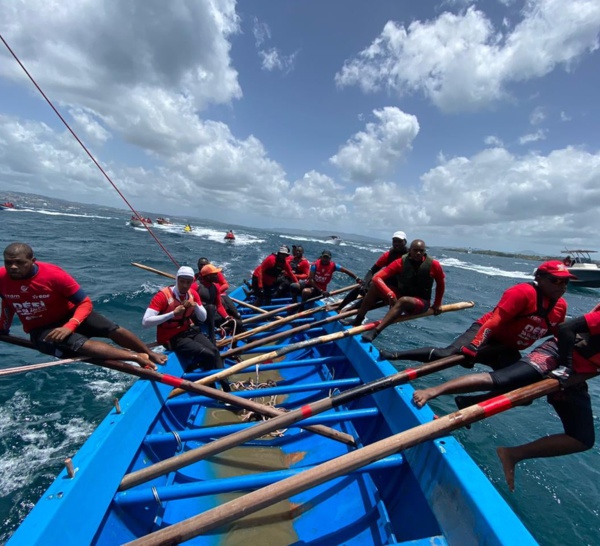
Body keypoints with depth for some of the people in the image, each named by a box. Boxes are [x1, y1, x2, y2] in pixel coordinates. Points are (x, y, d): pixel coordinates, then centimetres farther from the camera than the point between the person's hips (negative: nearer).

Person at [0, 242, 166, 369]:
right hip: (41, 330, 0)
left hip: (69, 315, 0)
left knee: (113, 329, -21)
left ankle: (151, 354, -8)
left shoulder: (53, 274, -23)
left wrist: (69, 326, -34)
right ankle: (136, 357, -41)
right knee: (78, 343, -31)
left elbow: (85, 303, -21)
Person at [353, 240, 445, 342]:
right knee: (376, 286, -18)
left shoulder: (433, 265, -13)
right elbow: (377, 278, -21)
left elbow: (440, 283, 5)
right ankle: (357, 321, -20)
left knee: (403, 300, -38)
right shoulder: (401, 262, -13)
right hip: (400, 295, 3)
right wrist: (390, 294, -36)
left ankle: (375, 331, -49)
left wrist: (437, 304, 8)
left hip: (421, 303, -3)